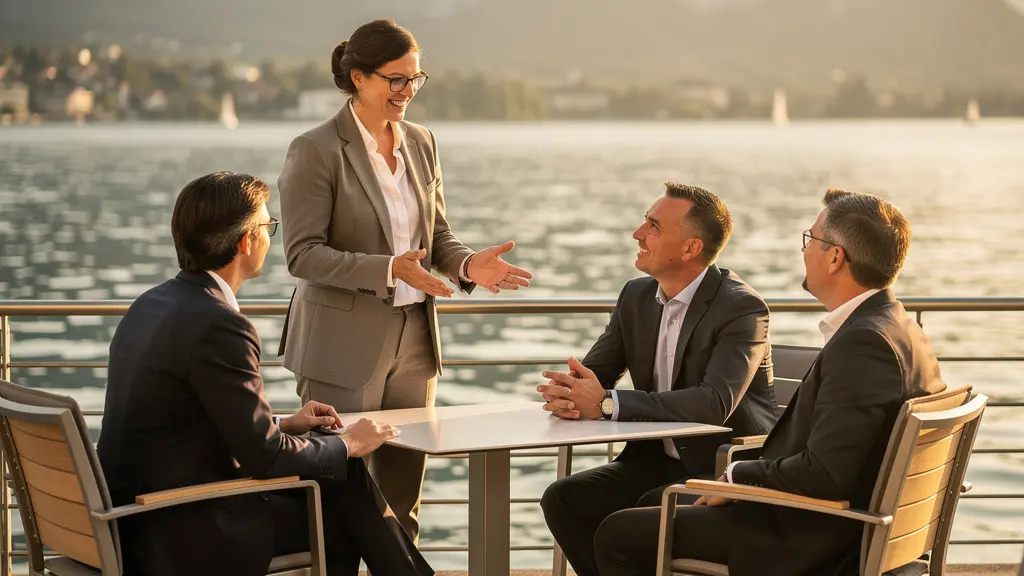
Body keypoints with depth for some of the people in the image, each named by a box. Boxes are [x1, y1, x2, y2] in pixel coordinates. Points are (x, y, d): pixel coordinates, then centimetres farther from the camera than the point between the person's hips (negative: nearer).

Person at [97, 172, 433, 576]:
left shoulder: (152, 305, 9)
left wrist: (283, 426, 17)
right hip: (182, 536, -9)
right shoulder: (218, 325, -20)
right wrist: (346, 445, -2)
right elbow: (264, 457, -18)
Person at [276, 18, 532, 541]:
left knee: (402, 497, 10)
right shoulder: (316, 151, -11)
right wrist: (388, 270, -26)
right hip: (346, 343, -6)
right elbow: (303, 254, -15)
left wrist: (466, 264, -7)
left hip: (413, 337, 6)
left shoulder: (420, 143, 9)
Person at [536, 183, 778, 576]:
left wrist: (608, 403, -33)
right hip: (658, 460, 7)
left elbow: (715, 403, -30)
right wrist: (566, 392, -22)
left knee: (652, 511, -32)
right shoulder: (637, 296, 6)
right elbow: (591, 372, 6)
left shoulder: (742, 308, -17)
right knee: (563, 499, -12)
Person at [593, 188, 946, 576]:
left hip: (811, 544, -10)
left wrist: (740, 474, -12)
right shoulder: (901, 329, 8)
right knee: (659, 501, 26)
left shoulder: (862, 343, -24)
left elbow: (824, 474, -29)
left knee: (619, 533, -3)